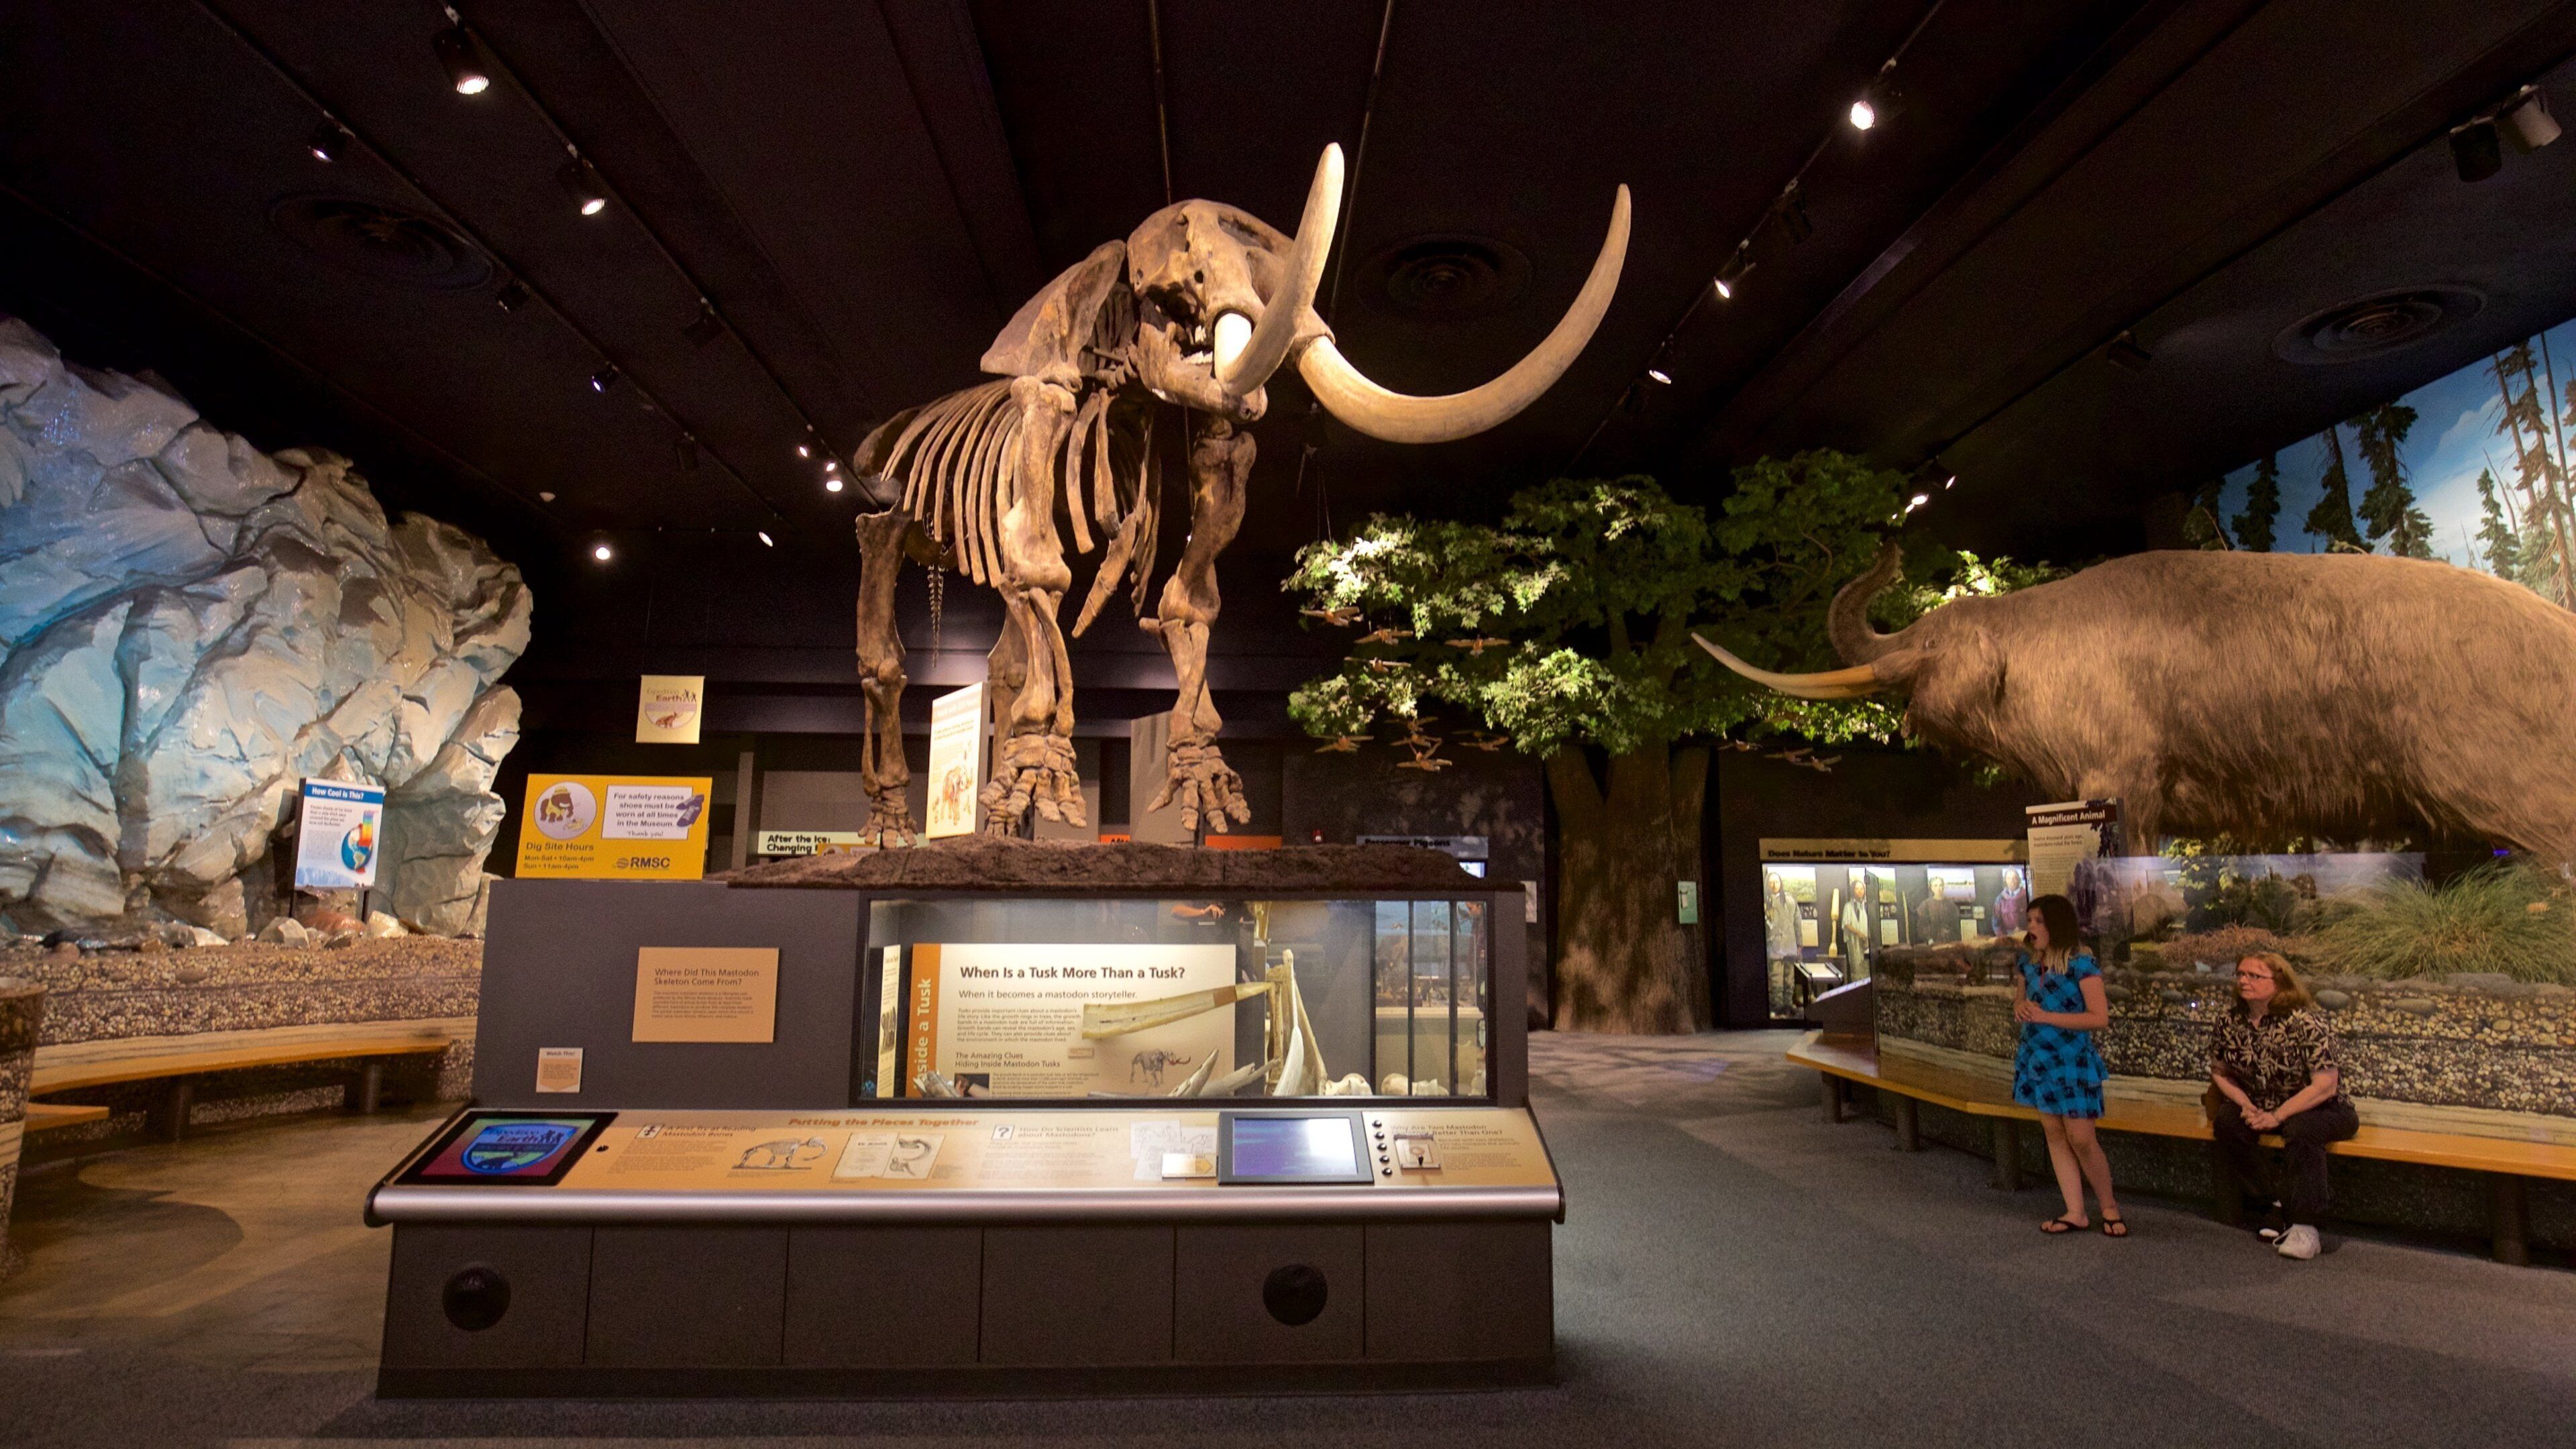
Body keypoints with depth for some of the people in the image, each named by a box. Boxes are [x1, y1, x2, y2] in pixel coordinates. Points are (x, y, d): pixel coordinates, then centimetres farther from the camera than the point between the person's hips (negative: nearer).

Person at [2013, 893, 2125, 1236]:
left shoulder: (2081, 963, -14)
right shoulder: (2029, 962, 5)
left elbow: (2100, 1017, -18)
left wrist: (2046, 1016, -21)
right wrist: (2019, 1006, -4)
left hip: (2071, 1061, -6)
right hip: (2036, 1059, 6)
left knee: (2082, 1139, -3)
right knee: (2054, 1134, 9)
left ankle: (2109, 1208, 20)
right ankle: (2075, 1213, 17)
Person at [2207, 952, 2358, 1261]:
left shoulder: (2306, 1022, -21)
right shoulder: (2230, 1021, -4)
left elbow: (2325, 1086, -23)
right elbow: (2220, 1072, 7)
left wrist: (2277, 1116, -24)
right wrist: (2246, 1106, -10)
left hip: (2320, 1109, -5)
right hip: (2262, 1107, 5)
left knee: (2300, 1130, -36)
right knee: (2226, 1120, -23)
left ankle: (2305, 1226, -27)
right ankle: (2279, 1202, -8)